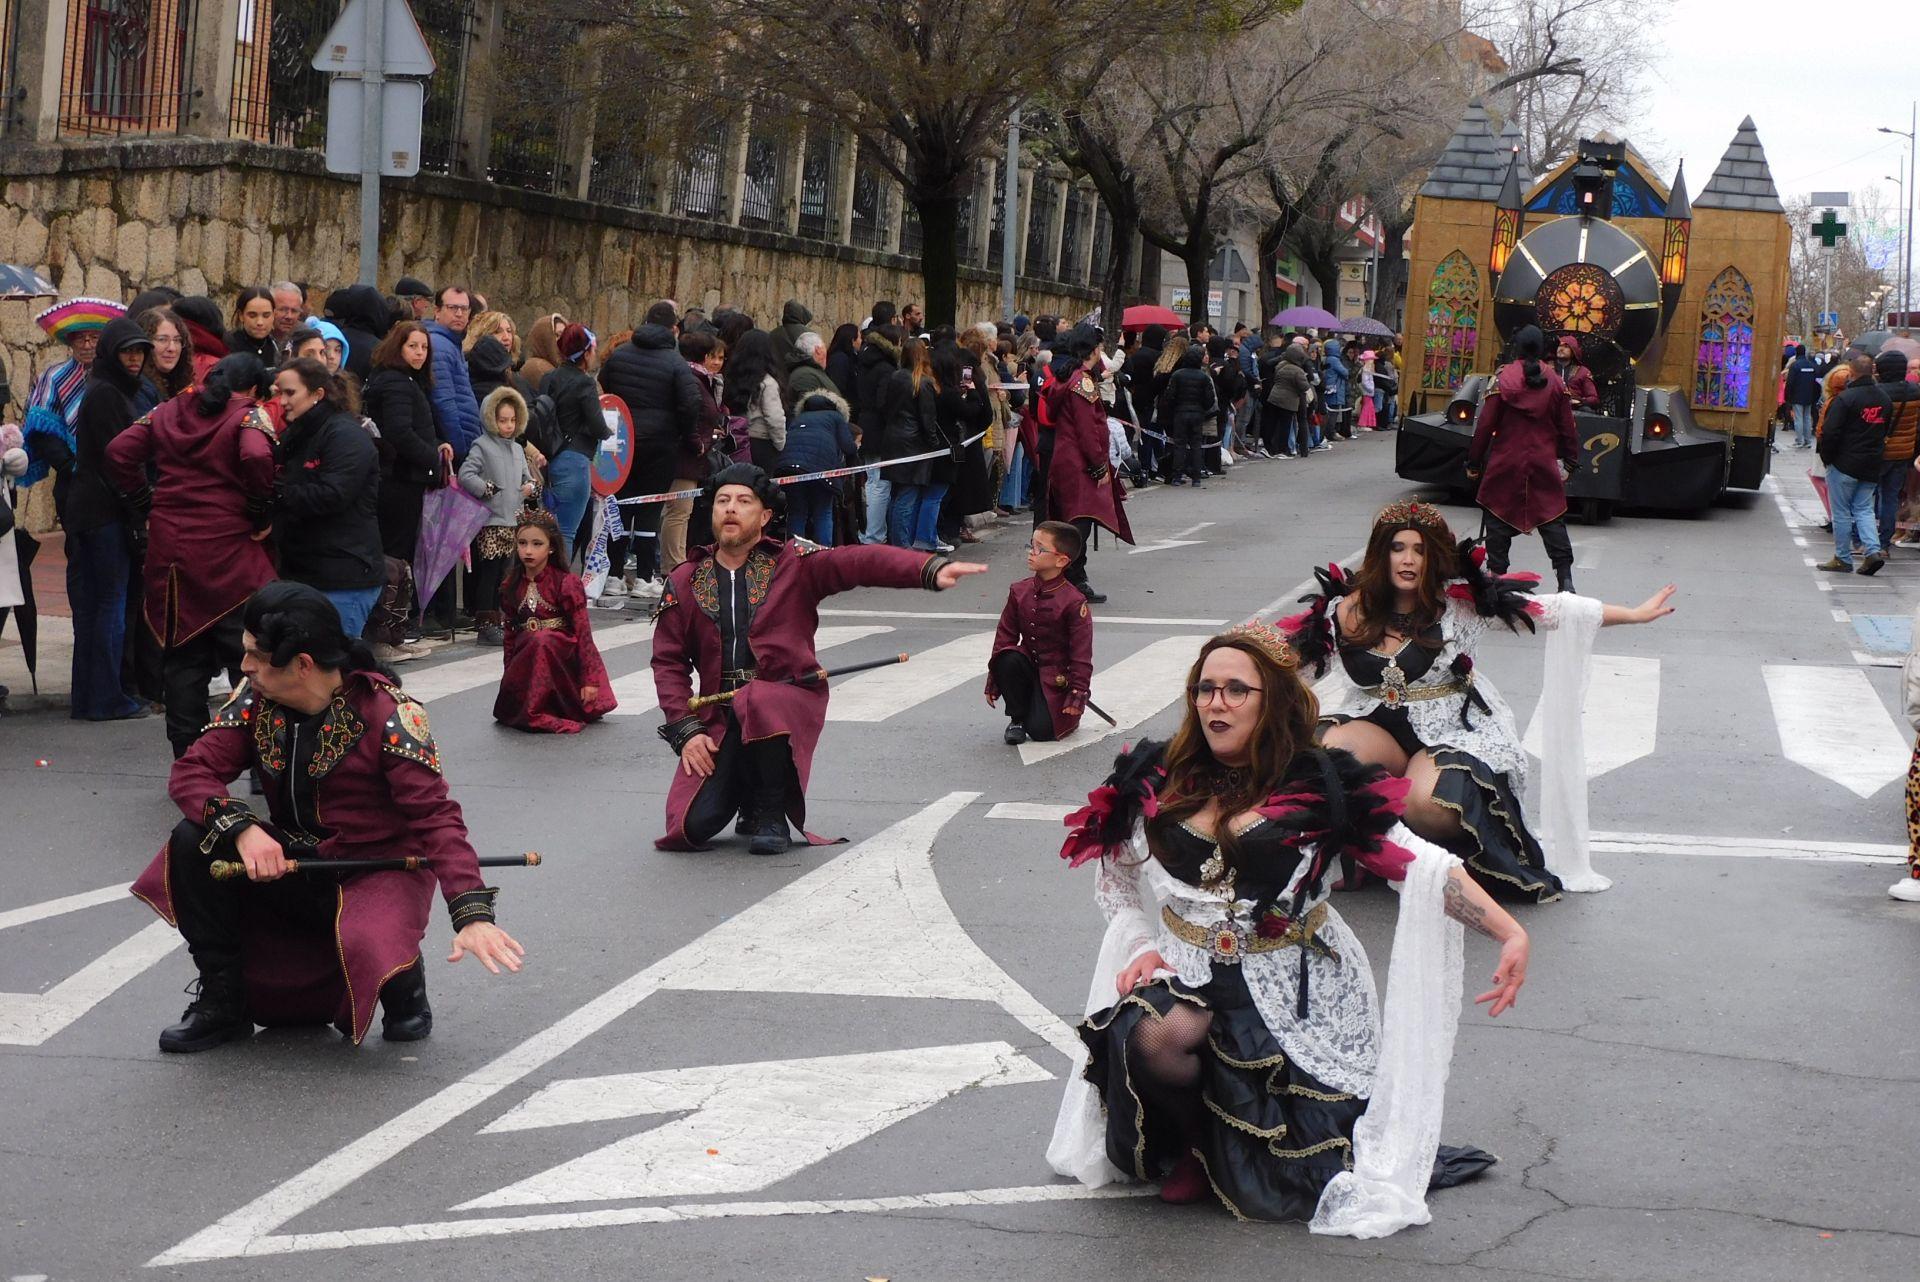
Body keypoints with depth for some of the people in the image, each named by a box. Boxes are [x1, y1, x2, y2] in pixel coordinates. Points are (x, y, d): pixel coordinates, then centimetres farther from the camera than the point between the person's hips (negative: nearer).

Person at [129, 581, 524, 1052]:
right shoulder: (255, 699, -5)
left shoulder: (387, 713, -19)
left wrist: (472, 915, -37)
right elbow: (190, 772, -10)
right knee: (193, 843, -19)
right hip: (289, 863, 5)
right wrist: (242, 828, -31)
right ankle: (222, 1004, -5)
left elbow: (435, 815, -25)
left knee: (368, 948, -37)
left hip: (377, 872, -5)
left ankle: (404, 981, 3)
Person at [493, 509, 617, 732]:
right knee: (507, 710, -19)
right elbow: (510, 632, 15)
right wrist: (508, 673, 14)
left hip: (562, 654, -4)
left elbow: (582, 631, -10)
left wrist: (589, 679, -14)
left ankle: (537, 713, -28)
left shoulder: (566, 583, -9)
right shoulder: (511, 586, 7)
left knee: (542, 639, -37)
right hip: (526, 657, 5)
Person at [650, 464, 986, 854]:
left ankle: (771, 813, -11)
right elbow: (668, 662, 9)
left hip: (788, 700, -2)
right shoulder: (684, 583, 10)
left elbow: (860, 562, -12)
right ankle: (747, 791, 23)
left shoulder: (793, 564, 3)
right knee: (692, 825, -15)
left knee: (757, 703, -40)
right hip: (718, 716, 2)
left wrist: (931, 569, -29)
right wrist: (685, 730, -5)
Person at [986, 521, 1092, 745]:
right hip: (1028, 664, 4)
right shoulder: (1019, 592, -2)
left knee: (1042, 730, -18)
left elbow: (1082, 654, -14)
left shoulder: (1073, 602, -17)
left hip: (1056, 678, -4)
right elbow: (1005, 635, 4)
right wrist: (993, 682, 3)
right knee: (1008, 659, -29)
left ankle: (1067, 715, 19)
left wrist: (1077, 695, -15)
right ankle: (1017, 719, -7)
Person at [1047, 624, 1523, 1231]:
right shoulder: (1158, 784, 4)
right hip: (1188, 974, 2)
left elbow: (1423, 866, -13)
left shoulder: (1320, 787, -6)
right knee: (1159, 1037, -35)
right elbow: (1123, 894, 18)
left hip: (1292, 985, -2)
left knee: (1277, 1190, -11)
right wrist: (1143, 947, -1)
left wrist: (1510, 932, -24)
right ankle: (1192, 1145, -1)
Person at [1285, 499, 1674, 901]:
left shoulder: (1460, 601, -7)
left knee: (1429, 803, -35)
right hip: (1377, 727, 3)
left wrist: (1634, 614, -4)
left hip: (1451, 731, -3)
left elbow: (1552, 611, -4)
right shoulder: (1349, 610, -1)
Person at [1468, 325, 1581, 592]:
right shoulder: (1555, 382, 2)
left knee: (1499, 520, 8)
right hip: (1545, 465, 3)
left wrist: (1474, 462, 0)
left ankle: (1496, 575, 9)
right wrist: (1569, 462, 15)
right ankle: (1565, 578, -1)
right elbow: (1567, 427, 6)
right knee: (1553, 520, 6)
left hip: (1506, 463, -2)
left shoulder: (1502, 379, -8)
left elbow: (1485, 425, -7)